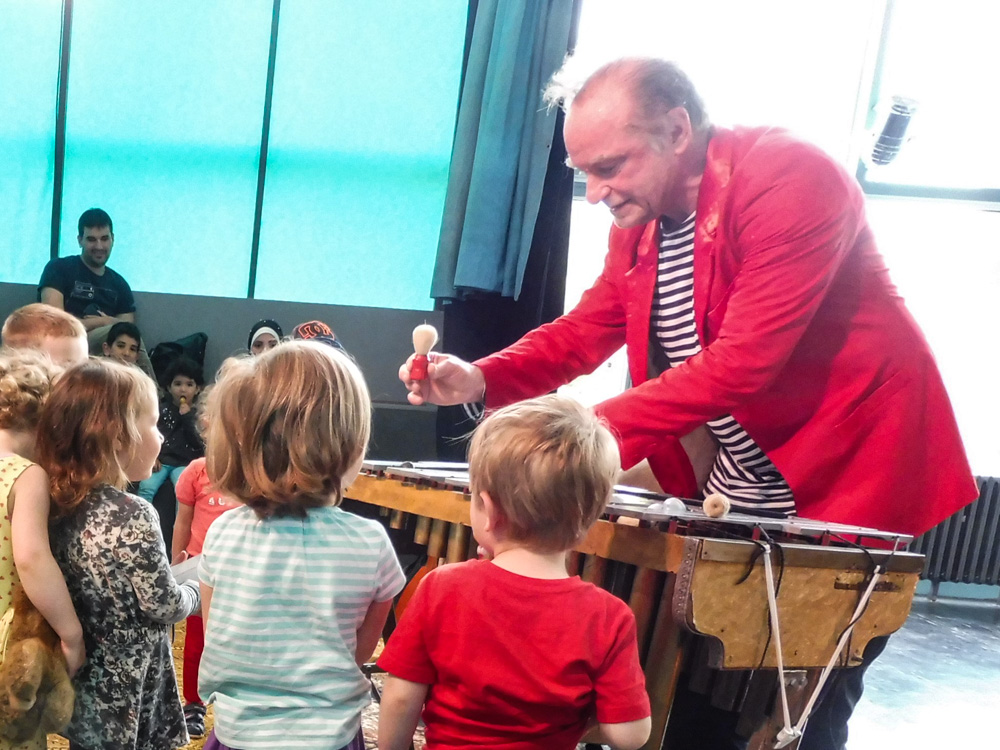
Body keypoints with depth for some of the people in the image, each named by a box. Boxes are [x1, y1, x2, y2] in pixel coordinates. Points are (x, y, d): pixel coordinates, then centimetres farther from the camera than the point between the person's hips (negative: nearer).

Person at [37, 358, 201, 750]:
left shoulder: (65, 505, -1)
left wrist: (170, 574, 12)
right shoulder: (132, 516, -24)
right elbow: (164, 607, -17)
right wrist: (196, 591, 1)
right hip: (128, 699, -7)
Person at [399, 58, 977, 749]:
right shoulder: (640, 215, 2)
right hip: (736, 497, 7)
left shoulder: (793, 180, -24)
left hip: (843, 484, -7)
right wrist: (482, 380, -15)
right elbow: (589, 328, 2)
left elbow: (742, 361, -31)